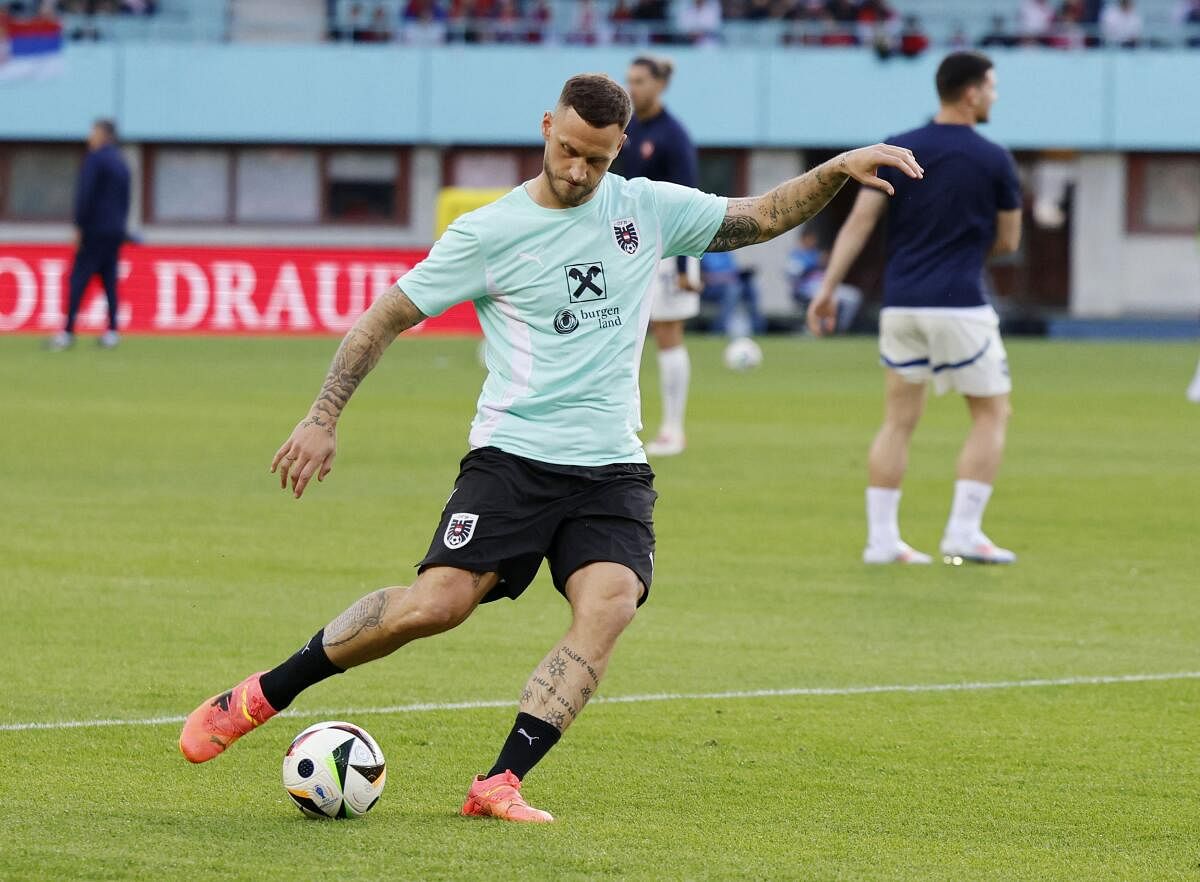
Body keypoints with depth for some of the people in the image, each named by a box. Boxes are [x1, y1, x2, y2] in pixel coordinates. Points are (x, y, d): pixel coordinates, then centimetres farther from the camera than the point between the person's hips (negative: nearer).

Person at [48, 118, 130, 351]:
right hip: (116, 231, 7)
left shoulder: (95, 159, -9)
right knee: (109, 280, 9)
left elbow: (85, 194, -15)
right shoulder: (121, 162, 15)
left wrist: (79, 226, -12)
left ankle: (68, 332, -15)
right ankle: (112, 332, 4)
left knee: (79, 279, -9)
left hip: (95, 229, -7)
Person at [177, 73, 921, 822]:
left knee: (610, 606, -23)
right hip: (512, 457, -3)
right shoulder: (490, 233, -2)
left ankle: (499, 785, -22)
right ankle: (259, 698, -1)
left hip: (613, 469, 3)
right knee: (437, 603, -19)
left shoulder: (649, 210, 8)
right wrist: (323, 420, -3)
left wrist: (838, 170, 1)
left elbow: (760, 219, 17)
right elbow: (386, 318, 3)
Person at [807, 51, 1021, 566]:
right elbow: (1008, 241, 6)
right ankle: (963, 532, -1)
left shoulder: (896, 152, 5)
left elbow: (859, 222, -1)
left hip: (900, 305, 4)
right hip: (960, 306, -4)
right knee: (992, 414, 8)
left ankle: (881, 537, 7)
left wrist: (829, 287, 0)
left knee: (898, 420, 11)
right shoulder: (993, 161, -3)